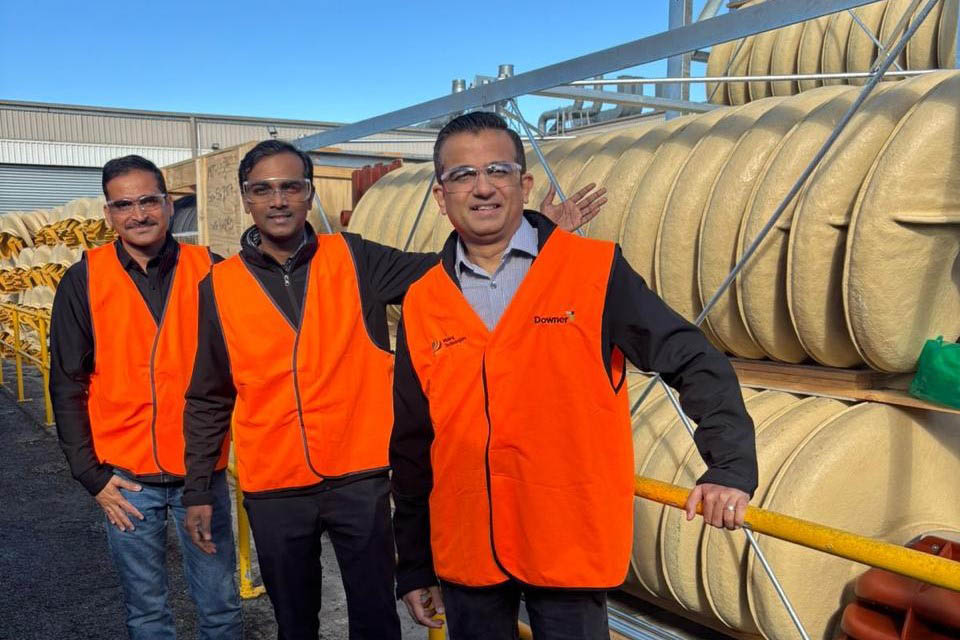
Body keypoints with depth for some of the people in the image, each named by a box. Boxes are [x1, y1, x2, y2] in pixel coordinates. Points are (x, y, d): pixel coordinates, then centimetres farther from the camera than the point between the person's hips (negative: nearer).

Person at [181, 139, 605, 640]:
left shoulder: (354, 260, -3)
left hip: (359, 479, -1)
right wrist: (198, 490, 5)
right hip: (274, 491, 1)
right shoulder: (220, 287, -1)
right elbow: (207, 400, 5)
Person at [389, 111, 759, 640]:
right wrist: (413, 566, 10)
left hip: (571, 553, -2)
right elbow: (411, 450, 7)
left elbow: (694, 363, -5)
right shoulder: (421, 305, 1)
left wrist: (731, 466, -15)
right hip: (465, 556, 3)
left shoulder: (595, 271, -8)